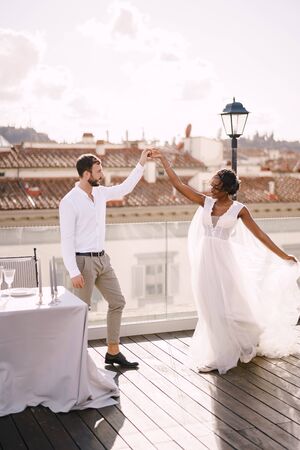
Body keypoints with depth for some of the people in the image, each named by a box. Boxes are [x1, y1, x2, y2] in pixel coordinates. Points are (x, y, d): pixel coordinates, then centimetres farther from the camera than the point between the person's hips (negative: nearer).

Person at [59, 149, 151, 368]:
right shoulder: (69, 202, -16)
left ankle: (113, 352, 21)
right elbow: (66, 240, -18)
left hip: (102, 259, 8)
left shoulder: (100, 193, 6)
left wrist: (141, 163, 18)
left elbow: (124, 188, 22)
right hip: (84, 261, -8)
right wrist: (74, 272, -22)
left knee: (118, 302, 10)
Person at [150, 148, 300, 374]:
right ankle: (215, 354, 23)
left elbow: (259, 234, 0)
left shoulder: (239, 209, -4)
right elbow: (179, 184, 4)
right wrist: (163, 160, 3)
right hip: (204, 260, 3)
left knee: (228, 307, 0)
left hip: (223, 261, -3)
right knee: (211, 310, 9)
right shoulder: (206, 202, 4)